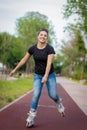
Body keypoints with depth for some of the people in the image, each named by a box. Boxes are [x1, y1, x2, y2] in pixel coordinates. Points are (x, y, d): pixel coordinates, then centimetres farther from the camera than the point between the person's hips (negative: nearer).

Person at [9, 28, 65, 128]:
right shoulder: (32, 48, -8)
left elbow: (49, 63, -27)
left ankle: (59, 103, 32)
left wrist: (46, 76, -39)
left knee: (52, 95, -4)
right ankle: (31, 117, -7)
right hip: (38, 75, 1)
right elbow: (24, 59, 3)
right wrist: (15, 69, 8)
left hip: (50, 75, -1)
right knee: (36, 94, -13)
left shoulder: (50, 48, -17)